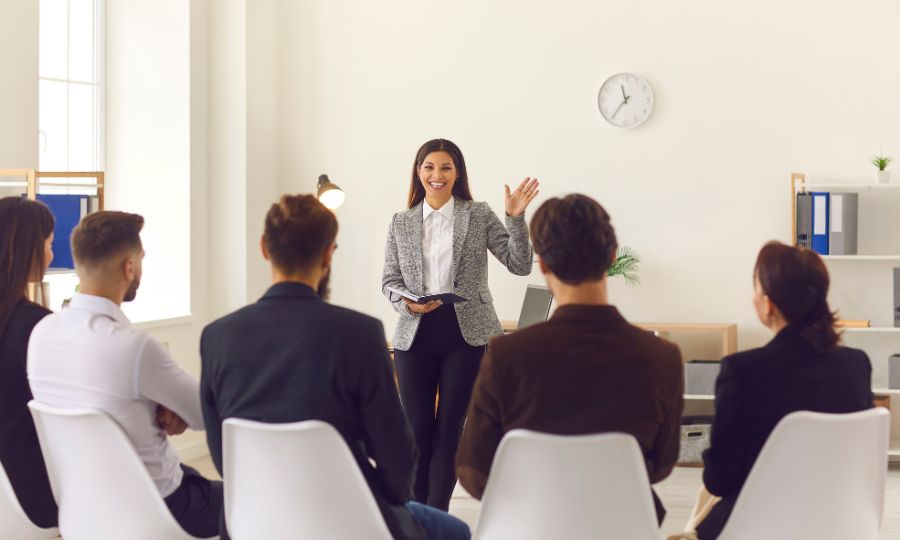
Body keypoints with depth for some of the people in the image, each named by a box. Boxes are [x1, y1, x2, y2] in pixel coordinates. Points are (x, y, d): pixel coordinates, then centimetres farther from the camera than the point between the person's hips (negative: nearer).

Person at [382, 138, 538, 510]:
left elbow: (519, 265, -3)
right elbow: (389, 281, 9)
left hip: (467, 334, -2)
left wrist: (516, 218, -16)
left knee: (450, 427, 2)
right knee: (417, 428, 4)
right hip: (415, 334, 2)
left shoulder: (479, 216, 3)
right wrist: (408, 302, -12)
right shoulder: (401, 223, 8)